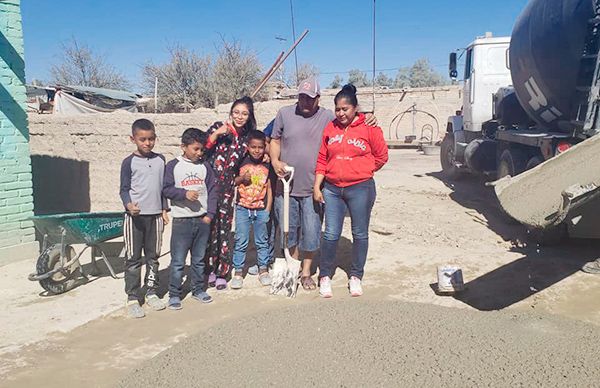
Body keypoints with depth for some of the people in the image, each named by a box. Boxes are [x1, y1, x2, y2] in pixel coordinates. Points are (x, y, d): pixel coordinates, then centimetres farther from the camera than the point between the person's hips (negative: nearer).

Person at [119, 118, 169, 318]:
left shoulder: (160, 159, 7)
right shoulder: (129, 162, -4)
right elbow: (124, 189, -4)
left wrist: (164, 210, 11)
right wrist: (129, 205, -23)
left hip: (155, 215, 4)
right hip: (135, 216, -3)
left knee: (153, 256, 11)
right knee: (133, 259, 2)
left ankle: (151, 292, 23)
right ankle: (132, 298, 9)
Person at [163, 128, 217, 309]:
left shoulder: (204, 166, 7)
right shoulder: (173, 165, -2)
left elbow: (212, 190, 7)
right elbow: (166, 189, -6)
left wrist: (210, 214, 0)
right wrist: (184, 193, -20)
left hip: (202, 219, 4)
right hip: (182, 220, -3)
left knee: (199, 259, 14)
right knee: (178, 261, 1)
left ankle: (198, 289, 27)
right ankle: (174, 294, 11)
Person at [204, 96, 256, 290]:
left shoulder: (247, 138, 11)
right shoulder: (218, 127, 1)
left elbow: (241, 163, 12)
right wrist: (217, 133, -19)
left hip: (227, 188, 3)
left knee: (224, 229, 5)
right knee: (210, 227, 2)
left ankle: (222, 273, 15)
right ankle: (209, 269, 16)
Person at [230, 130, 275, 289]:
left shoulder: (267, 166, 1)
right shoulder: (241, 163, -3)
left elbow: (269, 188, 4)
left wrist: (267, 209, -1)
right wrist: (242, 178, -16)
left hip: (261, 209, 1)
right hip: (243, 208, -1)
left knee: (262, 241, 11)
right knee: (240, 241, 3)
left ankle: (263, 269, 24)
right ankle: (238, 271, 13)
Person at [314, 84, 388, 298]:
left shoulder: (369, 128, -5)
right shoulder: (330, 128, 5)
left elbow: (381, 156, 2)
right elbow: (322, 159, 7)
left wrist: (360, 172, 5)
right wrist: (317, 186, 4)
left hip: (360, 189, -2)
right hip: (332, 189, 2)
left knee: (360, 234, 9)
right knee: (330, 235, 2)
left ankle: (356, 277, 25)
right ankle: (325, 276, 18)